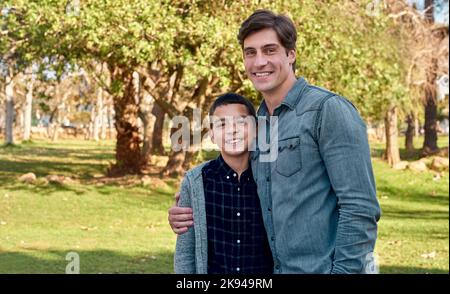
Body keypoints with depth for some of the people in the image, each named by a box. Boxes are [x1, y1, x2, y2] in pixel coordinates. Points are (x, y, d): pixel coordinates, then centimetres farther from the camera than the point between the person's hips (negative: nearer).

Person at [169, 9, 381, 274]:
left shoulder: (329, 110, -11)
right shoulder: (258, 124, 12)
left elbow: (360, 208, -15)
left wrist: (342, 270, -20)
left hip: (325, 268, -7)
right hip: (276, 267, 7)